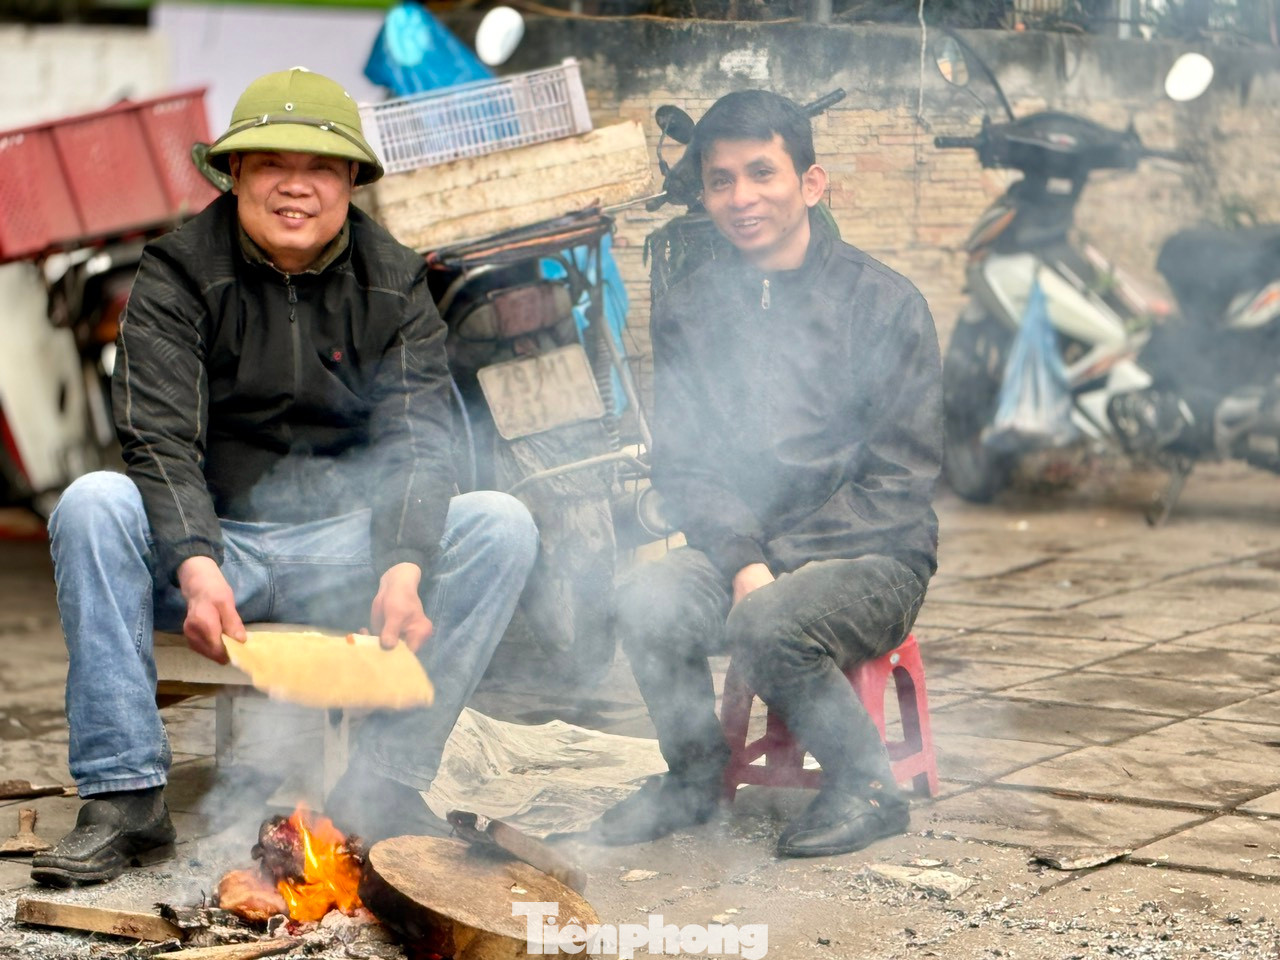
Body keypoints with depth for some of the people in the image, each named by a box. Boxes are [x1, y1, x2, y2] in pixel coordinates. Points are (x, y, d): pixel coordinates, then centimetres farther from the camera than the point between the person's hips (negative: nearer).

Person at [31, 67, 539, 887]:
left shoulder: (394, 284, 3)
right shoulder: (178, 276, -3)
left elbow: (417, 443, -9)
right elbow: (160, 441, -15)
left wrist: (404, 570, -29)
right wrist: (197, 568, -35)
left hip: (349, 545, 2)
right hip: (209, 546, -1)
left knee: (503, 527, -22)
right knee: (94, 505, -30)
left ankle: (384, 785, -21)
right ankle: (126, 793, -25)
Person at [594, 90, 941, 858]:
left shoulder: (885, 304, -3)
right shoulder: (688, 312, 9)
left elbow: (902, 476, -6)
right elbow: (684, 464, 5)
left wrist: (782, 569, -15)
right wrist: (742, 562, -15)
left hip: (871, 557, -3)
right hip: (737, 547, 4)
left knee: (771, 625, -34)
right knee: (646, 606, -27)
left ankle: (868, 787, -7)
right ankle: (695, 776, 1)